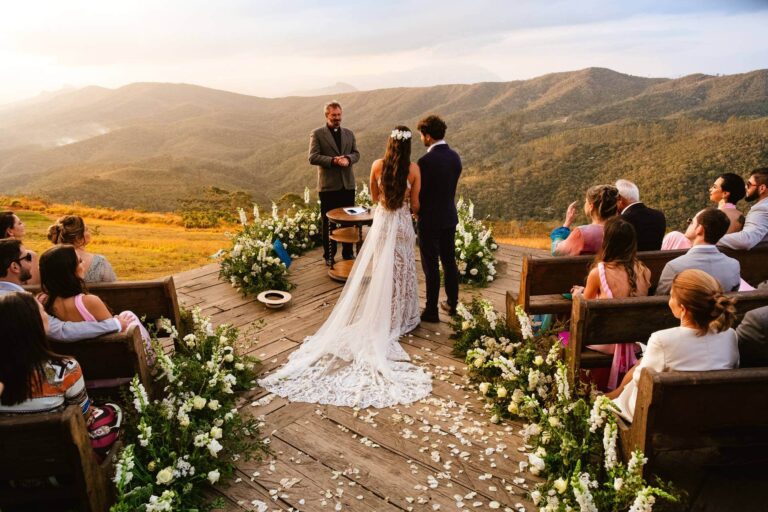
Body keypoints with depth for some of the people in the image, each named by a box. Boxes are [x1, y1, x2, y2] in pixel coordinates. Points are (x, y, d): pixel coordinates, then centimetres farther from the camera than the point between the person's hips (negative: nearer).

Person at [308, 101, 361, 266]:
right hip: (328, 185, -4)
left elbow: (356, 154, 8)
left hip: (348, 184, 4)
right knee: (328, 222, 6)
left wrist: (347, 159, -14)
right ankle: (329, 255, 15)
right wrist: (333, 161, -21)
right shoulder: (317, 134, -2)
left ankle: (348, 252, 23)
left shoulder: (349, 133, 12)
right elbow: (313, 157, -10)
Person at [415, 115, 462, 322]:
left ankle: (431, 311, 12)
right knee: (449, 261, 18)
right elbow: (450, 186, 8)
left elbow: (419, 193, -15)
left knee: (431, 267, 3)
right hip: (450, 217, 7)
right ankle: (452, 303, 30)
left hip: (430, 220, -7)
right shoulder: (455, 157, 2)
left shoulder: (426, 161, -21)